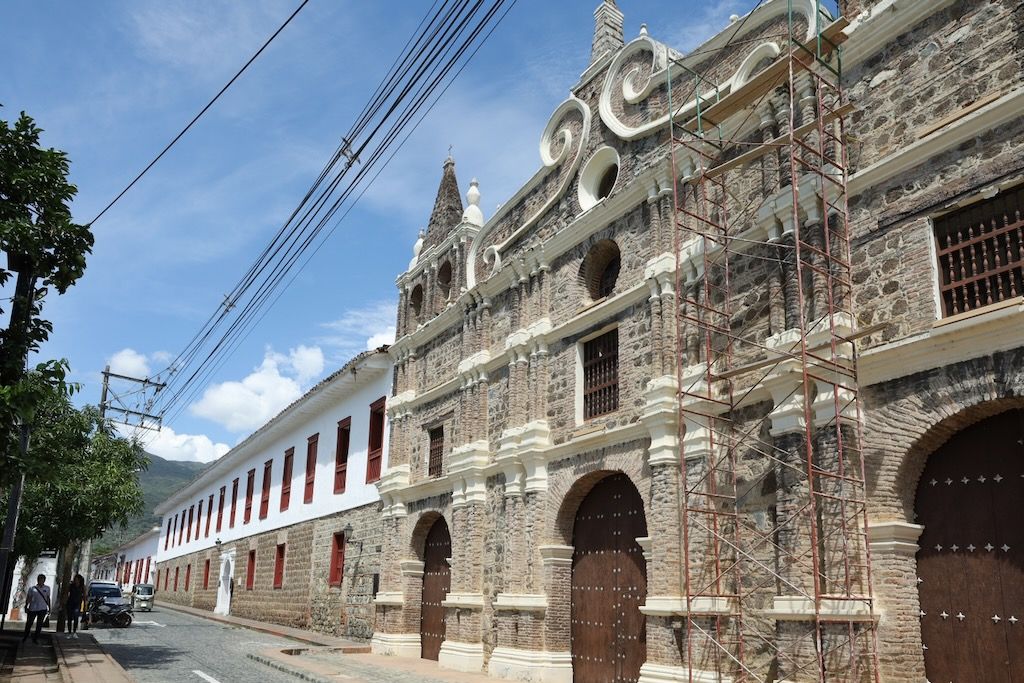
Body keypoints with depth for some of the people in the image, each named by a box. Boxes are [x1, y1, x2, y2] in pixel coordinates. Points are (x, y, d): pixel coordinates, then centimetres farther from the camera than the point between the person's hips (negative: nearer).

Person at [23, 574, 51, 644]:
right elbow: (28, 598, 3)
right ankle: (25, 637, 25)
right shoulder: (32, 588, -1)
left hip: (43, 609, 1)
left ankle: (35, 638, 12)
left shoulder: (47, 588, 5)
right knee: (29, 623, 7)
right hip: (33, 608, -1)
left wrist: (49, 607, 12)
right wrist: (26, 606, -3)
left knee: (39, 624, 2)